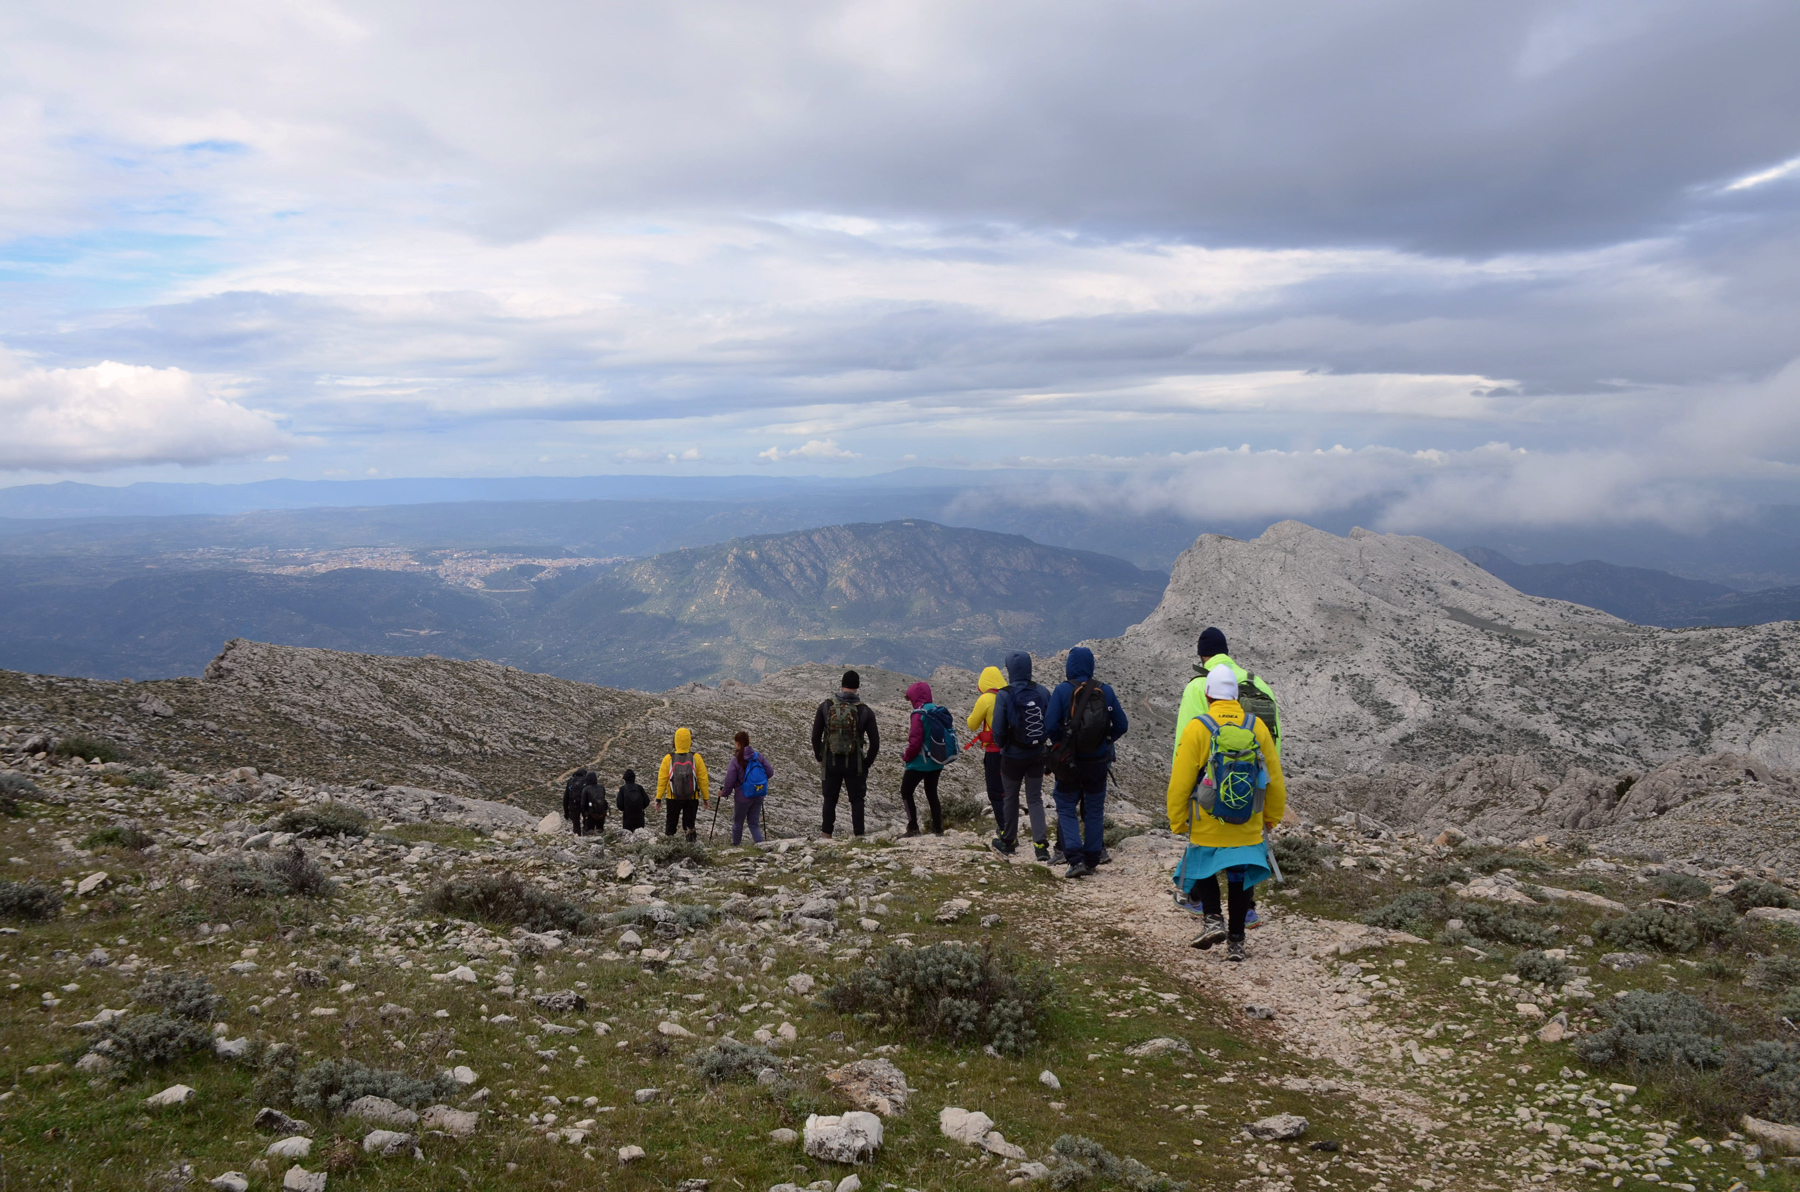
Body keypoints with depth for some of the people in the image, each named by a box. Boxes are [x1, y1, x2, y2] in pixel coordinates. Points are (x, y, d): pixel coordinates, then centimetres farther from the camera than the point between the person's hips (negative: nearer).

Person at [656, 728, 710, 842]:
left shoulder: (668, 758, -8)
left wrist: (658, 798, 4)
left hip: (673, 798, 0)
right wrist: (706, 797, 7)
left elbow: (662, 779, -5)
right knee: (689, 824, 12)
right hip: (692, 798, 0)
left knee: (671, 824, 16)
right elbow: (703, 779, -3)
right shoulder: (696, 758, -8)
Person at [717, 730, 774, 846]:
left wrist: (723, 793, 5)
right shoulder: (758, 756, -6)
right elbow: (770, 772, -2)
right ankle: (760, 844, -1)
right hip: (759, 795, 4)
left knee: (738, 822, 16)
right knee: (754, 823, 14)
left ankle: (735, 845, 29)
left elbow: (729, 781, -13)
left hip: (743, 797, -4)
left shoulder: (736, 760, -16)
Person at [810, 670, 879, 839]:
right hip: (855, 763, -1)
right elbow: (875, 742, -5)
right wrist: (867, 763, 7)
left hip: (831, 761, 1)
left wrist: (820, 757, 11)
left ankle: (826, 835, 14)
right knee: (857, 800, 9)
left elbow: (815, 736, 0)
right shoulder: (865, 711, -5)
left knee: (830, 799, 13)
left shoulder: (826, 706, -2)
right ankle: (858, 835, 6)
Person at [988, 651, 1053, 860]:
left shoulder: (1004, 695, -16)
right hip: (1037, 755, 3)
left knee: (1011, 798, 15)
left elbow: (998, 729, -16)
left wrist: (1002, 745, 4)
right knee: (1035, 799, 9)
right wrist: (1041, 741, 11)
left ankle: (1008, 842, 29)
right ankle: (1041, 845, -4)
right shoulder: (1042, 692, -5)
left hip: (1013, 756, -3)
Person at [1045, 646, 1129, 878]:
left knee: (1066, 808, 8)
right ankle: (1092, 860, 18)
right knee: (1095, 810, 15)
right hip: (1098, 761, 3)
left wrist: (1060, 745, 2)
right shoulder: (1106, 691, -3)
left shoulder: (1062, 690, -12)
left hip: (1069, 761, -3)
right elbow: (1122, 725, -1)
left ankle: (1076, 858, -7)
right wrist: (1104, 741, 12)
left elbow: (1051, 726, -16)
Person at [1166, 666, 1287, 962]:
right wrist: (1272, 817, 20)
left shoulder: (1197, 728, -10)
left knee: (1202, 868, 19)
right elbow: (1274, 778, 7)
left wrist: (1177, 822, 2)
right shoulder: (1257, 726, 0)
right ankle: (1236, 940, 17)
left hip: (1207, 826, -2)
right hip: (1249, 828, 3)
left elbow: (1181, 781, -9)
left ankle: (1213, 919, 1)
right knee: (1239, 879, 14)